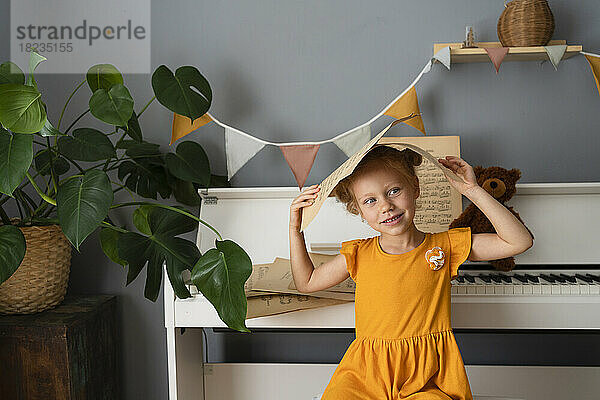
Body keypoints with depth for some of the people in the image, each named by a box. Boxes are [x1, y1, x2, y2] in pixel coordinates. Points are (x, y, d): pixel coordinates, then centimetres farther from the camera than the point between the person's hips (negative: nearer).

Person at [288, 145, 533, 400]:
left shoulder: (444, 245, 2)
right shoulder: (359, 255, 7)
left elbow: (519, 242, 0)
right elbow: (306, 282, 19)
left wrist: (472, 190, -4)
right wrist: (295, 228, 9)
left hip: (427, 374, -1)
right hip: (366, 370, 1)